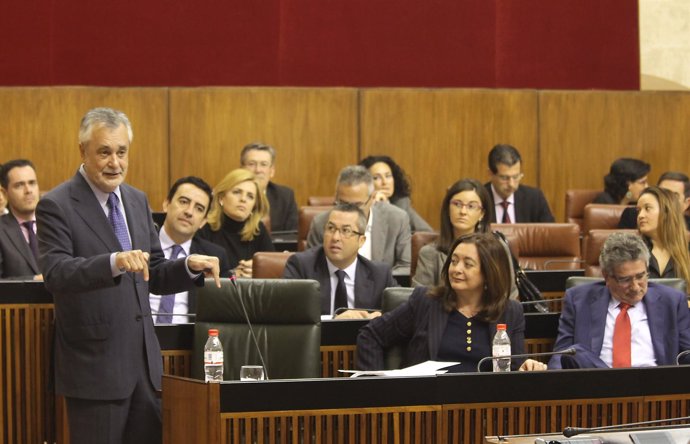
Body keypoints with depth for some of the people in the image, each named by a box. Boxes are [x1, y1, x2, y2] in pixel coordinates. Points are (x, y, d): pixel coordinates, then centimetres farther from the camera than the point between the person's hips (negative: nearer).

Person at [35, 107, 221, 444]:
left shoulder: (137, 201, 13)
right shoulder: (56, 206, -8)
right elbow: (56, 273, -23)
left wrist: (190, 267, -2)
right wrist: (114, 262, -38)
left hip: (144, 365, 7)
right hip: (94, 366, -7)